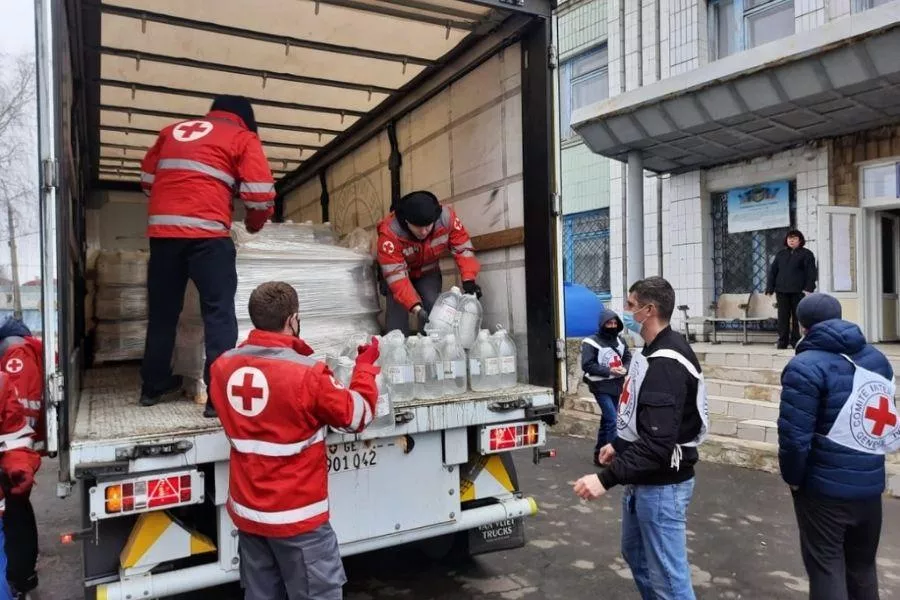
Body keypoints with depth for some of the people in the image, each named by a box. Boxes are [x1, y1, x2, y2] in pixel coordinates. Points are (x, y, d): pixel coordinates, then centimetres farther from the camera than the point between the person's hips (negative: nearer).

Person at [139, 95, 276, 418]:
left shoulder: (172, 131, 23)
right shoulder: (243, 137, 8)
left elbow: (148, 179, 28)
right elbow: (260, 195, -1)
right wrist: (254, 224, 17)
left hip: (162, 230, 5)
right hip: (207, 233, -5)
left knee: (162, 311, 16)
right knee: (219, 313, -1)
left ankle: (153, 386, 27)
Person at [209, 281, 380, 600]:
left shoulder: (223, 367, -5)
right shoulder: (306, 374, -23)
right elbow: (357, 416, -9)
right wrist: (365, 367, 6)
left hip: (247, 510, 6)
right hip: (296, 515, -6)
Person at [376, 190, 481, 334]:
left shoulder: (447, 218, -31)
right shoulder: (389, 234, -38)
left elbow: (462, 248, -20)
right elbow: (396, 276, -38)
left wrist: (468, 280, -34)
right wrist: (416, 308, -48)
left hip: (428, 272, 2)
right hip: (398, 271, -2)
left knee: (434, 307, -13)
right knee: (398, 308, -17)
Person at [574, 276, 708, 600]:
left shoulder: (666, 363, -24)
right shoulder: (655, 353, 8)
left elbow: (658, 443, -30)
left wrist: (606, 478, -32)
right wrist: (619, 445, 21)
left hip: (662, 486, -10)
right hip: (643, 481, 10)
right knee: (636, 554, 24)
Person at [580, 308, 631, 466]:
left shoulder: (620, 340, 7)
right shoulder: (591, 342, -12)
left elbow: (628, 358, 15)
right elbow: (587, 365, -16)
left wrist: (625, 368, -7)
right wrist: (609, 371, -20)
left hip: (617, 386, 7)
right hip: (601, 387, -6)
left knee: (607, 420, 15)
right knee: (612, 420, -13)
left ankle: (599, 453, 27)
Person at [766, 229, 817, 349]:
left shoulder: (806, 254, 6)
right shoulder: (781, 254, 16)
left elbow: (811, 272, -2)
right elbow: (773, 271, 14)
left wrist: (808, 288, -14)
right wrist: (770, 288, 5)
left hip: (798, 291, -3)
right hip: (782, 291, 3)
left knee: (797, 317, 0)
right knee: (783, 317, 1)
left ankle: (796, 342, 6)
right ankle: (782, 342, 4)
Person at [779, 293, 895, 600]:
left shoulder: (806, 367, -17)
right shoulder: (877, 359, 6)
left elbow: (794, 436, -21)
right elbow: (888, 419, 12)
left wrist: (793, 477, -6)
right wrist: (865, 463, 17)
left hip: (824, 488, -7)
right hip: (870, 484, 7)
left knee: (826, 568, 6)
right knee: (863, 566, 22)